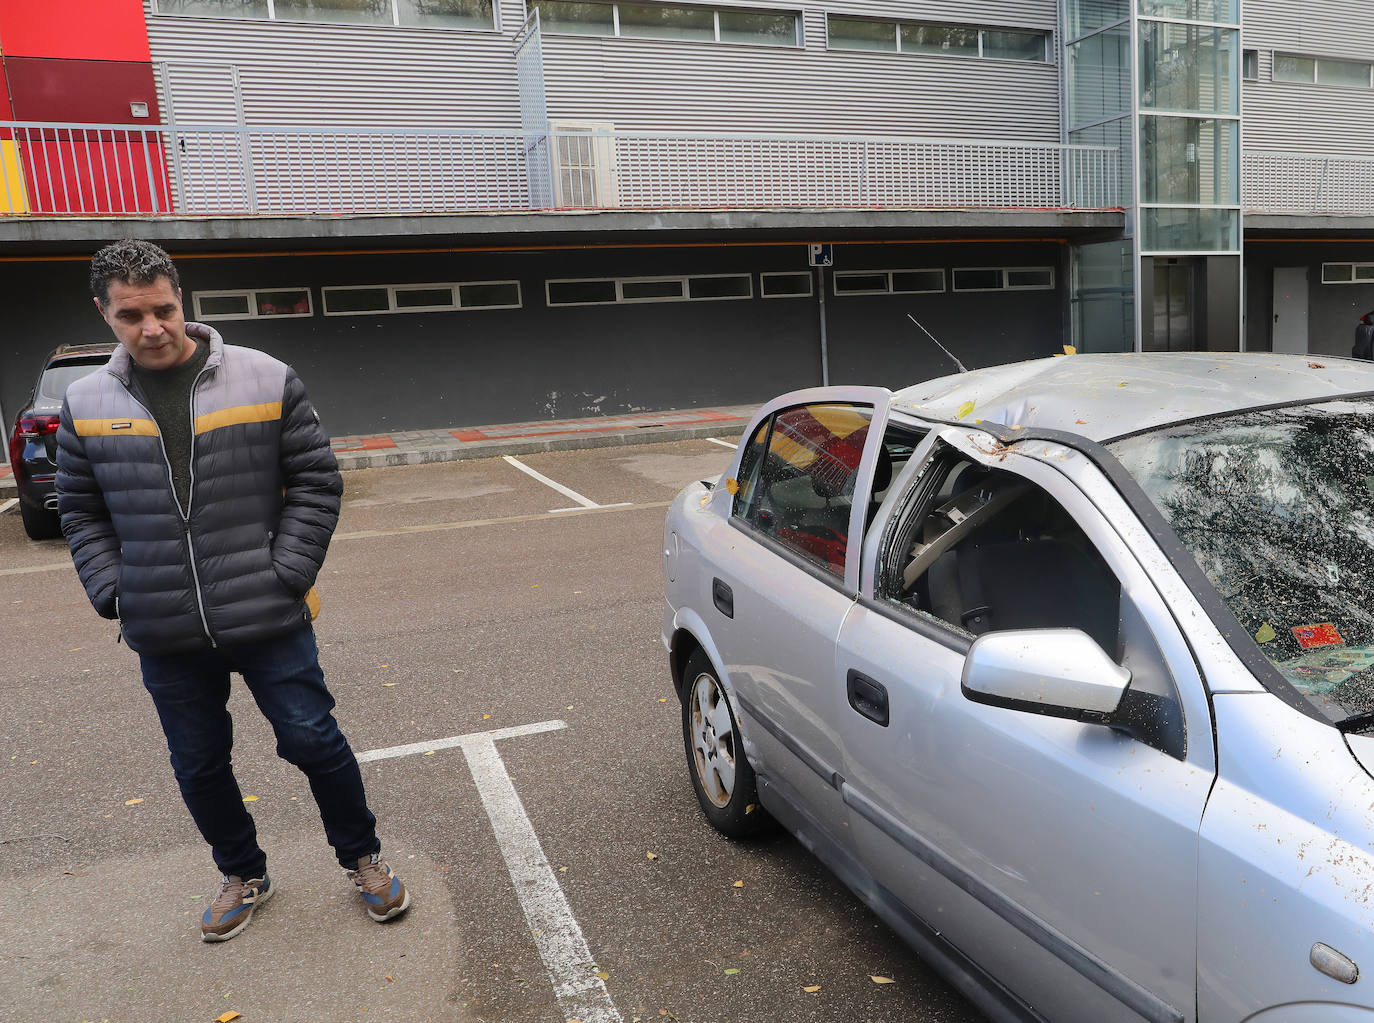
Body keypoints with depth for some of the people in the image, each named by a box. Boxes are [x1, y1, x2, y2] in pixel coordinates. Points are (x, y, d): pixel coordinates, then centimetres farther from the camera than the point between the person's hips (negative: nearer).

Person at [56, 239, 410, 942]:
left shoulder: (266, 380, -5)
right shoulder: (86, 404, 4)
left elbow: (316, 483, -2)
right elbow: (82, 514, 11)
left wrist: (287, 576, -9)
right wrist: (115, 595, 0)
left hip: (267, 619, -3)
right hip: (165, 636, 3)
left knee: (312, 739, 5)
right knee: (198, 766, 16)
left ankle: (362, 860, 28)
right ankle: (243, 875, 40)